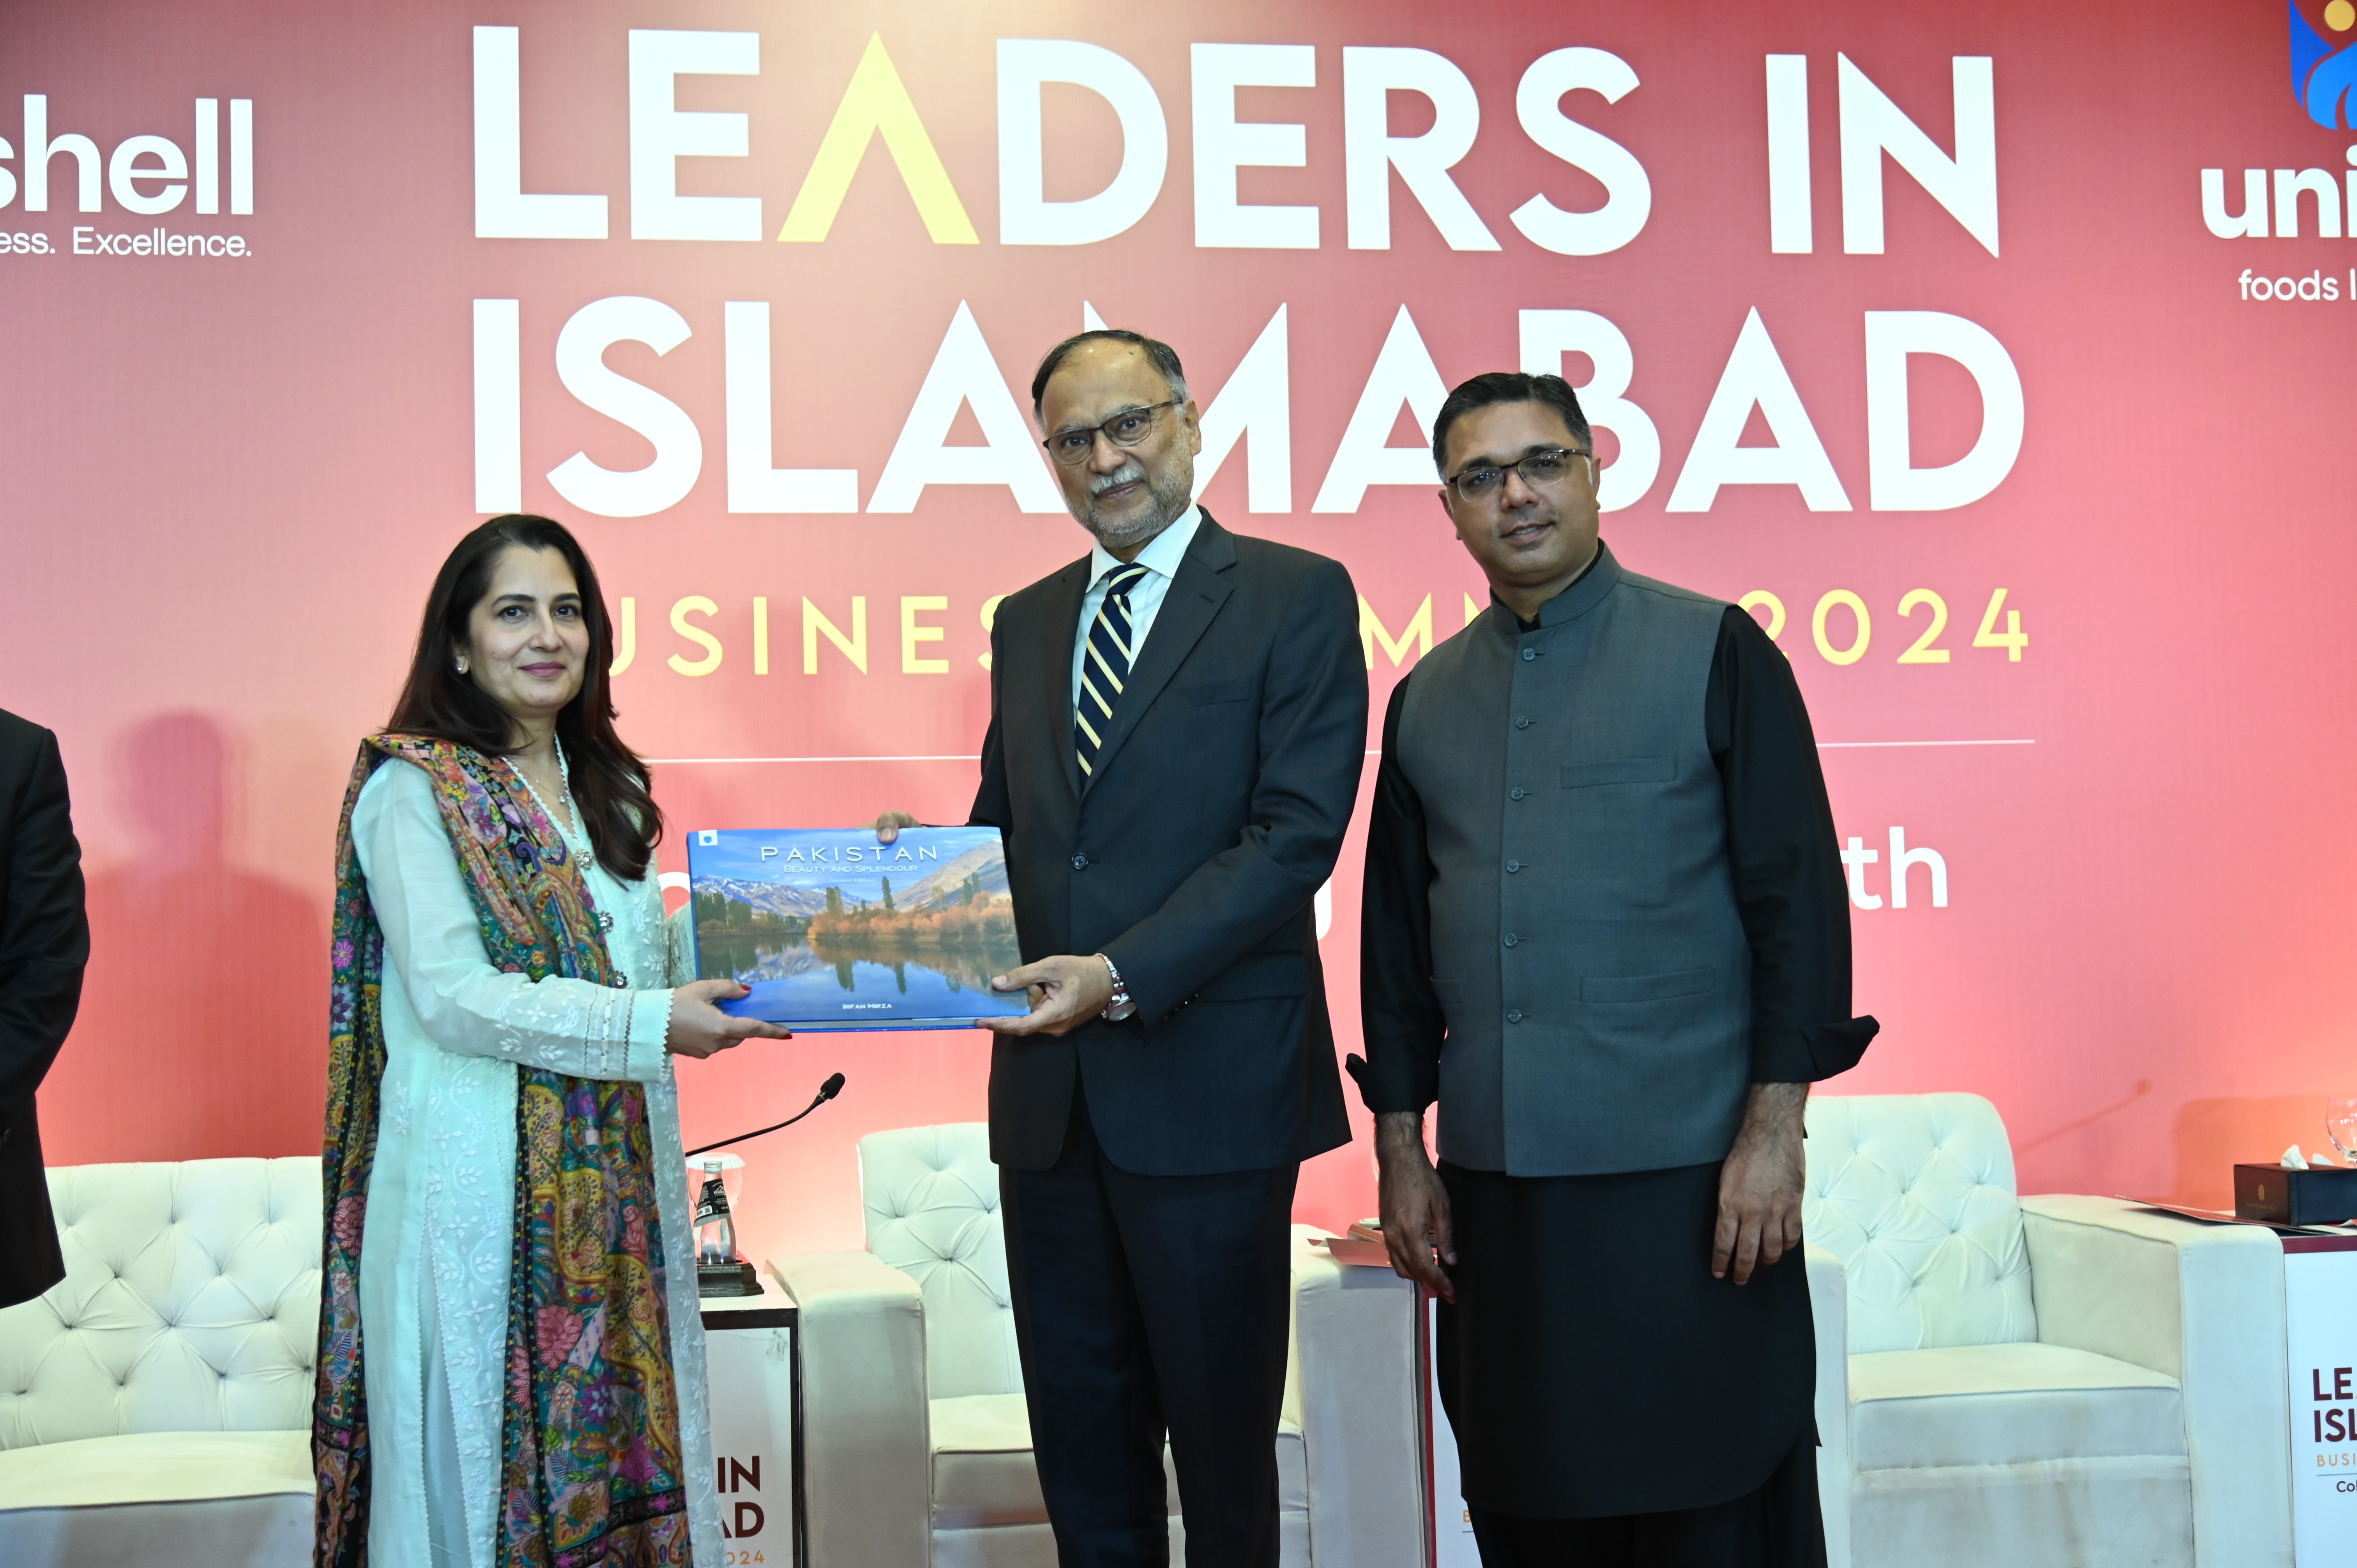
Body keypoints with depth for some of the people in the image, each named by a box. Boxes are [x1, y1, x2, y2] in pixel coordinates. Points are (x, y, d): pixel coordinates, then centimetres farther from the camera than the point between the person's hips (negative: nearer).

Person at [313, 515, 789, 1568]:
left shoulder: (605, 790, 16)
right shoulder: (414, 791, -6)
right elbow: (453, 997, -16)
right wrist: (650, 1025, -21)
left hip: (616, 1177, 6)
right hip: (480, 1185, -6)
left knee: (623, 1435, 8)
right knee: (489, 1454, 1)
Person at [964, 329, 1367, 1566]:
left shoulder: (1296, 598, -3)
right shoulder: (1026, 622, 15)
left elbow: (1297, 832, -13)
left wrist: (1123, 975, -22)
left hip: (1208, 1082, -5)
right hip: (1049, 1089, 5)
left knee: (1221, 1435, 7)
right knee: (1081, 1440, 14)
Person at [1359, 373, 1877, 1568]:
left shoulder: (1715, 652, 0)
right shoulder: (1425, 699, 12)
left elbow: (1798, 896, -4)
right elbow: (1396, 939, 16)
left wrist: (1774, 1128, -11)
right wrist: (1400, 1154, 12)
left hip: (1690, 1175, -4)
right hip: (1495, 1184, 4)